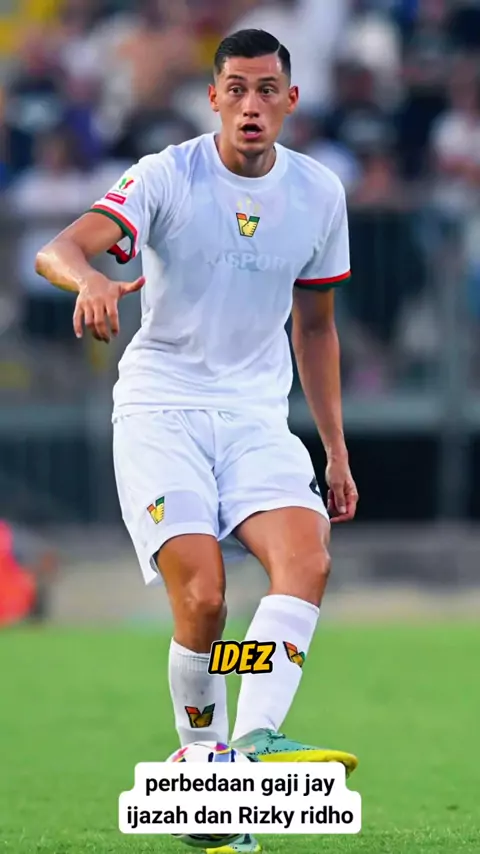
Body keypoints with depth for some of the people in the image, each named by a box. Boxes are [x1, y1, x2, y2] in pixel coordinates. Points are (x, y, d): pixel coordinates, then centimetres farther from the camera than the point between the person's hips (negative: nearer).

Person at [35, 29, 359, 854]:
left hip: (256, 414, 4)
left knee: (306, 556, -24)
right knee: (201, 598, -19)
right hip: (161, 407, -4)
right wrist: (89, 277, -49)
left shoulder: (318, 193, 5)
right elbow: (58, 249, -24)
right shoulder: (167, 177, -9)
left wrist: (336, 453, 15)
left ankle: (255, 739, -32)